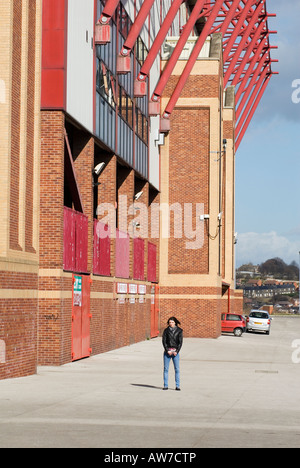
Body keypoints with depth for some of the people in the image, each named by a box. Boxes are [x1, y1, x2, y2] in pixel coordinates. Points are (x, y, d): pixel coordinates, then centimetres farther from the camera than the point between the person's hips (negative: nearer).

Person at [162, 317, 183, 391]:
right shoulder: (166, 330, 4)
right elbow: (164, 341, 1)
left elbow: (180, 342, -1)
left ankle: (177, 386, -1)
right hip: (167, 351, 1)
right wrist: (167, 350, -10)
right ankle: (166, 385, 5)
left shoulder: (179, 331, 2)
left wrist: (176, 351, -10)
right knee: (166, 368, 0)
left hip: (175, 351, -1)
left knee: (177, 369, -4)